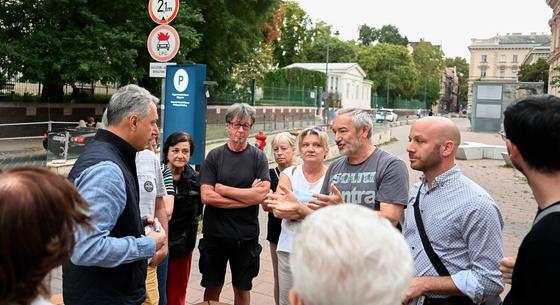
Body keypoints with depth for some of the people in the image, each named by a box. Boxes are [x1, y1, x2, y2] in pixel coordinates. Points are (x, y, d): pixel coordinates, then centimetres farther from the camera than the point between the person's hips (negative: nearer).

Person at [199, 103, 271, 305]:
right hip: (215, 234, 0)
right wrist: (248, 197, -14)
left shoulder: (258, 157, -2)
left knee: (242, 288, 15)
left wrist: (222, 189, -13)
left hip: (246, 236, 0)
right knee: (212, 287, 13)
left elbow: (262, 194, -16)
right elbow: (206, 196, -13)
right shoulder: (214, 156, -2)